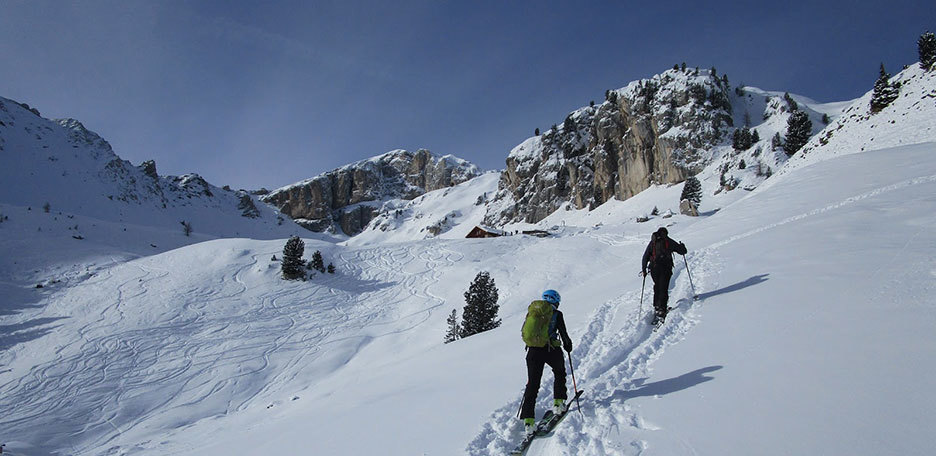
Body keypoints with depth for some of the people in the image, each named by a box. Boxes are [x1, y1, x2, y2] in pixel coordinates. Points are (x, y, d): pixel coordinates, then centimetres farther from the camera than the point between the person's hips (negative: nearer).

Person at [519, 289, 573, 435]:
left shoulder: (532, 312, 9)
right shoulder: (556, 314, -2)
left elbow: (524, 331, 13)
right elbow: (563, 333, -2)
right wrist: (568, 344, 17)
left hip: (533, 351, 3)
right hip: (551, 350, -3)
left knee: (532, 384, 4)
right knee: (559, 373, 28)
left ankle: (528, 419, -5)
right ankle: (558, 402, 23)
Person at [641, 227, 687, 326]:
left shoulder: (652, 242, 12)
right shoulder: (669, 242, 6)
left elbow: (645, 257, 9)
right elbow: (682, 251, 10)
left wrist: (643, 269, 15)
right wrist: (682, 246, 33)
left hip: (654, 268, 2)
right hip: (666, 268, -2)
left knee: (657, 287, 19)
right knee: (663, 289, -3)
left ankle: (656, 307, 17)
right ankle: (661, 310, -14)